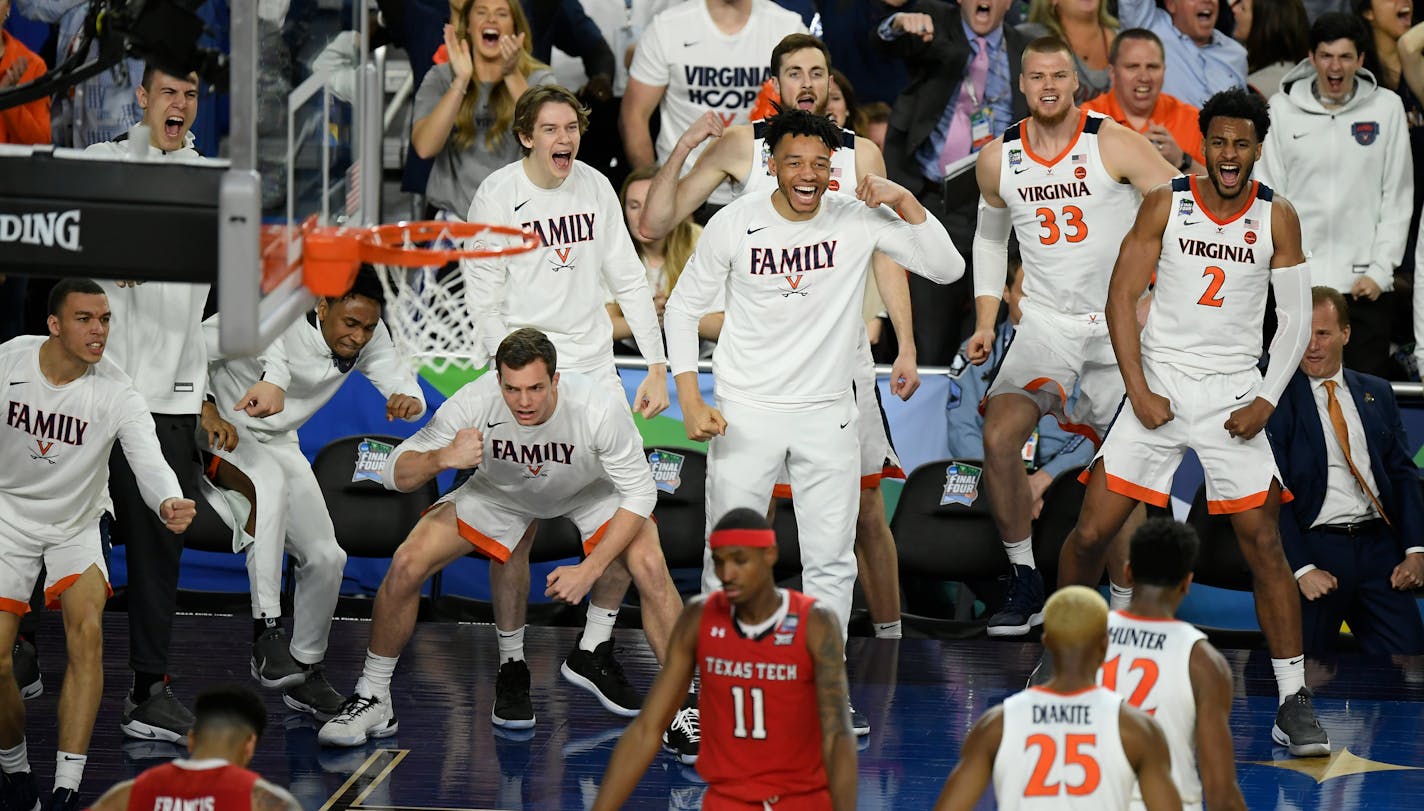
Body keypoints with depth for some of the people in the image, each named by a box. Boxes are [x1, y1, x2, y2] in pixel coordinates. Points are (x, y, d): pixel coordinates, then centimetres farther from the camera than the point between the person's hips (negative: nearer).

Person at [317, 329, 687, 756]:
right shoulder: (472, 404, -34)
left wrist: (590, 570, -31)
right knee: (407, 564, -16)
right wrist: (443, 458, -48)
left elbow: (639, 492, -24)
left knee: (649, 566, -27)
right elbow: (395, 473, -26)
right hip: (500, 493, 1)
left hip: (589, 490, -1)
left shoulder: (600, 408, -37)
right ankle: (372, 700, 2)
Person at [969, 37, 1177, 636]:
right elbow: (990, 236, 19)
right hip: (1046, 322, 2)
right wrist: (985, 321, 10)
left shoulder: (1115, 144, -11)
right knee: (999, 436, -18)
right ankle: (1024, 584, -5)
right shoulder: (997, 158, 1)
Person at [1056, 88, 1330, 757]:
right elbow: (1122, 298, -2)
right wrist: (1139, 392, -10)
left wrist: (1267, 400, -8)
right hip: (1158, 387, 0)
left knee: (1264, 545, -6)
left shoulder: (1276, 217, -1)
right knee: (1091, 532, -3)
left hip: (1233, 395, 0)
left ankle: (1293, 704, -2)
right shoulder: (1166, 204, -3)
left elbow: (1295, 318, 3)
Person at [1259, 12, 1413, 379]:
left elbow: (1398, 197, 3)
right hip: (1297, 286, 0)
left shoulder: (1386, 108, 2)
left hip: (1366, 284, 0)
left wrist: (1381, 270, -4)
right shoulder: (1282, 109, 2)